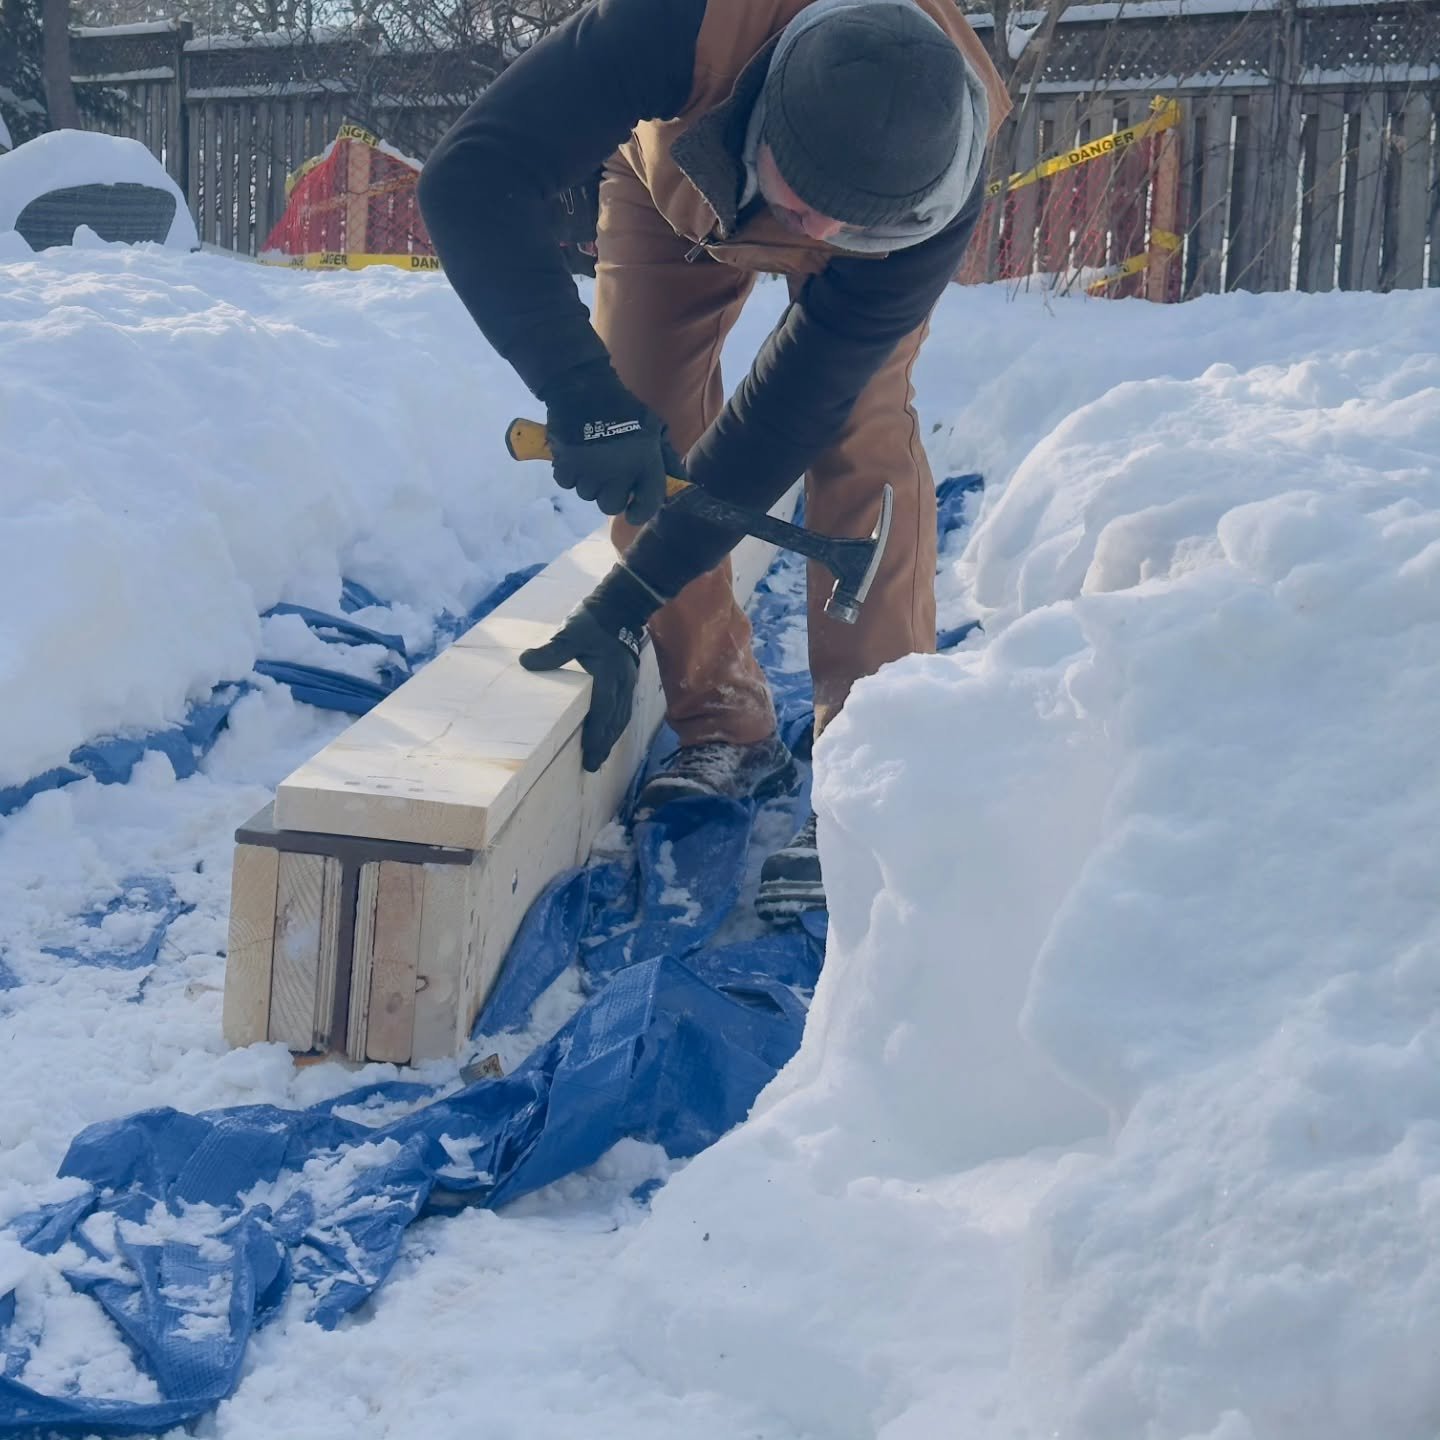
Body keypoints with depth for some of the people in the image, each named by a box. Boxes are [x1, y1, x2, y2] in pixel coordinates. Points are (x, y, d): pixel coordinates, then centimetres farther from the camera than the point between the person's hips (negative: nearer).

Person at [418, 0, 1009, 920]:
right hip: (679, 177, 2)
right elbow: (471, 179, -46)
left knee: (859, 429, -22)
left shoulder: (936, 198, -40)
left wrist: (628, 606, -36)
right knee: (646, 429, -10)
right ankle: (722, 732, 4)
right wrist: (584, 393, -58)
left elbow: (790, 406, -35)